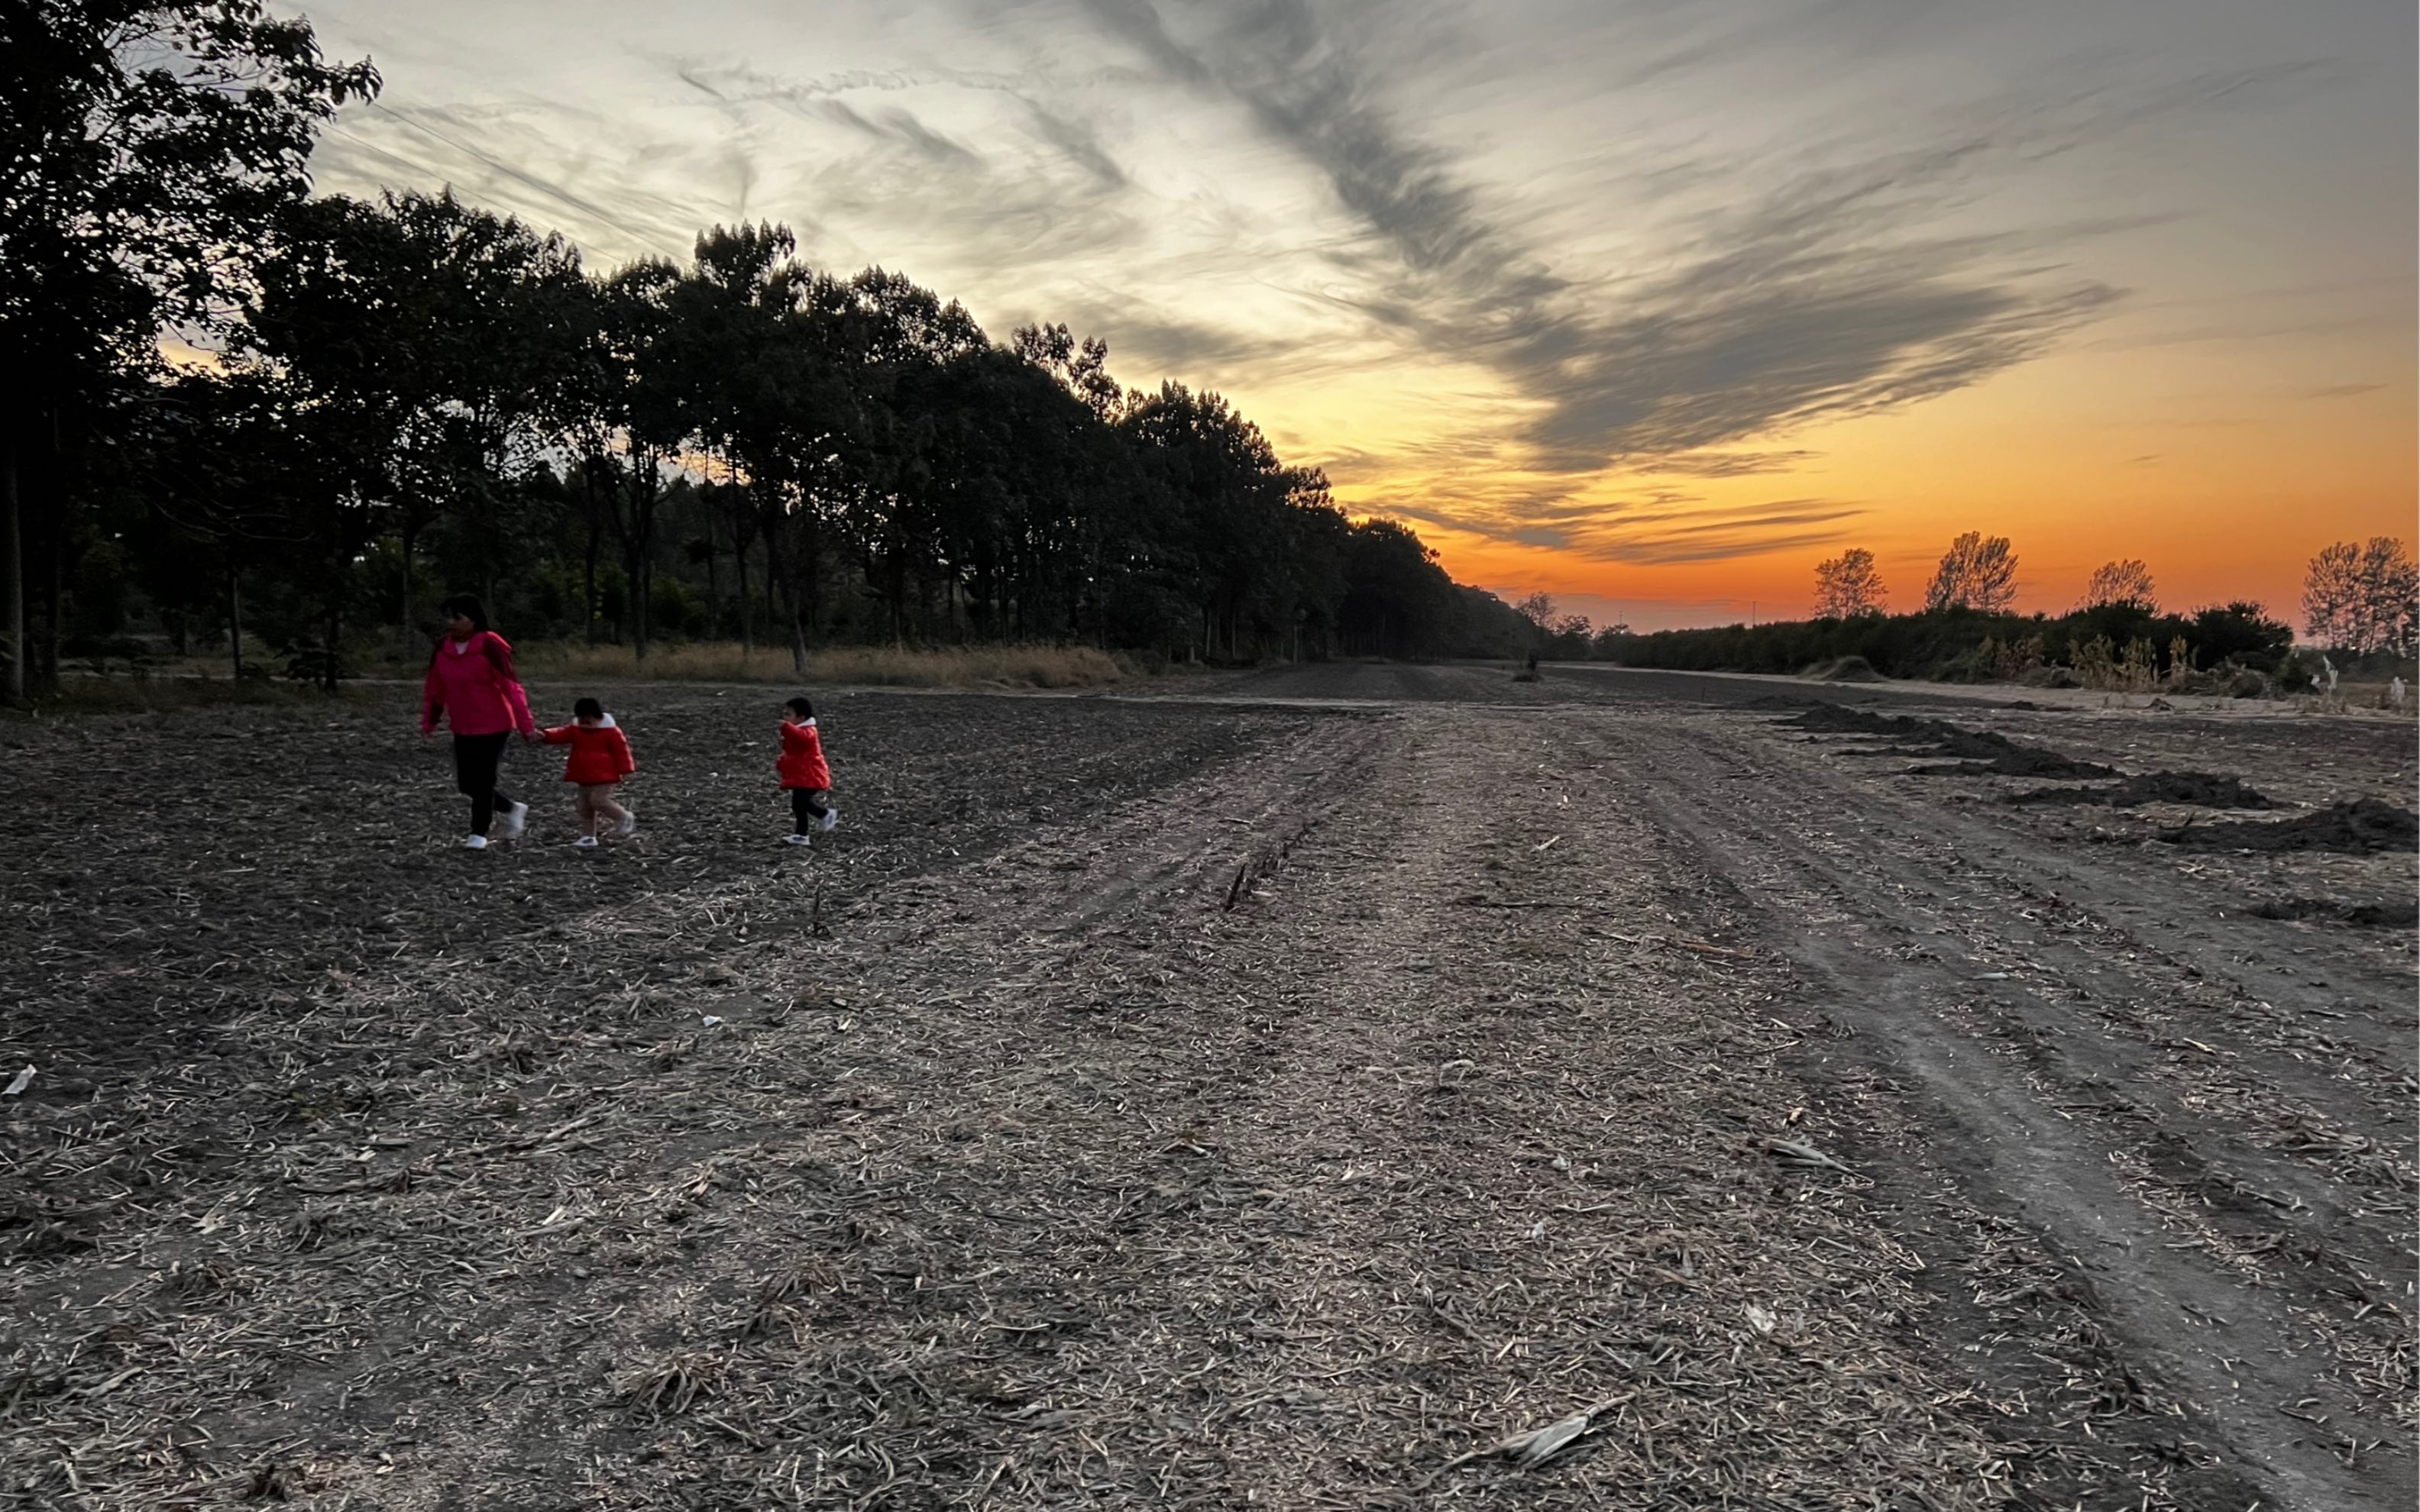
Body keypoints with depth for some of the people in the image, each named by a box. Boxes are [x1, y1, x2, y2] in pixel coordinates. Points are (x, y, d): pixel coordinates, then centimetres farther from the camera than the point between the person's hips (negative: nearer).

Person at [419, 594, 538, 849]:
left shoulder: (490, 646, -16)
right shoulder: (442, 648, 2)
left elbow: (511, 686, -16)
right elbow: (434, 688, 11)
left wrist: (526, 725, -17)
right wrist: (428, 723, 10)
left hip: (493, 726, -6)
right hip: (463, 728, 6)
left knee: (483, 781, -2)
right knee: (466, 783, 9)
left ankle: (479, 833, 13)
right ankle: (512, 809, 30)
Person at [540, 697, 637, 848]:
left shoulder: (611, 731, -11)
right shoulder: (575, 729, 6)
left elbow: (621, 751, -11)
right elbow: (561, 734, -7)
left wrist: (624, 771, -14)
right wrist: (545, 736, -26)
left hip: (604, 776, -7)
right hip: (584, 777, 7)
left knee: (599, 800, -20)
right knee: (585, 807, 11)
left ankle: (625, 818, 1)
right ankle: (588, 837, 20)